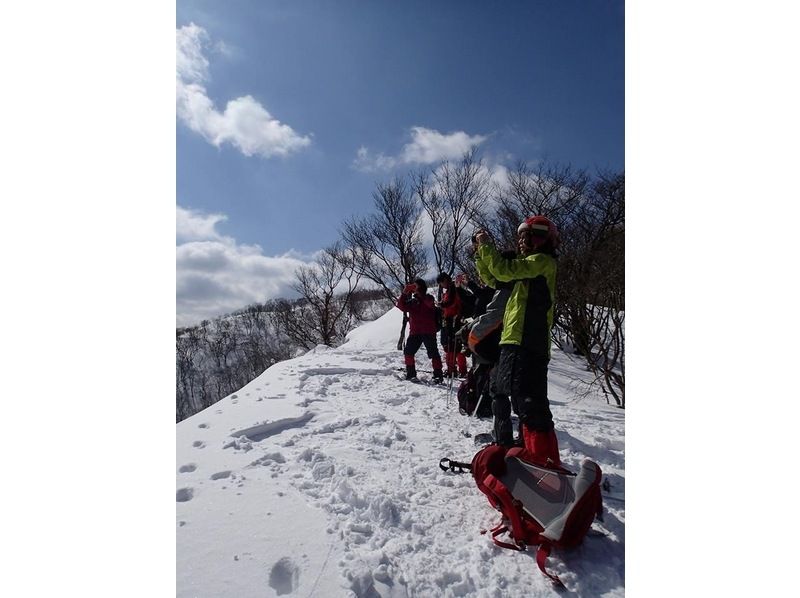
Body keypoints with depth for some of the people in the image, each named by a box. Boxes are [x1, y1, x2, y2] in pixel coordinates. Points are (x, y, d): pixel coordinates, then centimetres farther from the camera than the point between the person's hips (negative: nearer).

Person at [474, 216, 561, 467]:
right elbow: (493, 279, 25)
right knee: (524, 400, 17)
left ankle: (546, 461, -10)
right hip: (521, 343, 10)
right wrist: (481, 253, 15)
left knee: (529, 403, -13)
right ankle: (532, 452, 28)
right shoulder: (531, 265, 26)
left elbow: (505, 270, -19)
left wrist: (486, 245, -7)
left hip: (527, 344, -10)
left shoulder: (542, 260, -3)